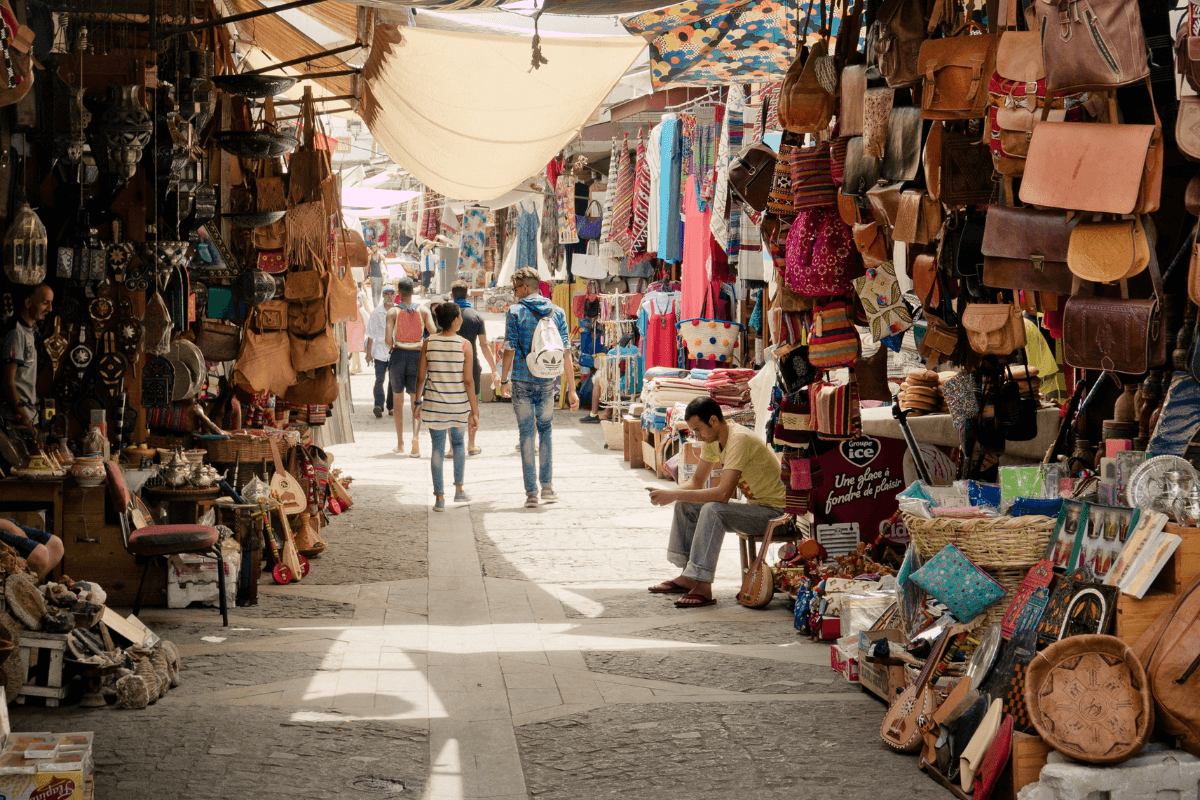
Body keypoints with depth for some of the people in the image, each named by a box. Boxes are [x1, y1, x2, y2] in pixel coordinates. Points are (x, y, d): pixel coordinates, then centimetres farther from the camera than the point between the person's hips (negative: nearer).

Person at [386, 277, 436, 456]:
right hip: (417, 355, 1)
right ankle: (415, 436, -18)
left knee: (398, 400, 14)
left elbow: (388, 338, -15)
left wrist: (391, 348, 6)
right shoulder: (423, 311, 0)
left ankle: (400, 443, 18)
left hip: (398, 355, -1)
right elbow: (433, 332, -10)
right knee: (416, 401, 5)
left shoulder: (393, 311, -5)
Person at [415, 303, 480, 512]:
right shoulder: (464, 345, -9)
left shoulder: (428, 343, -4)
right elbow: (468, 381, -9)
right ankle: (459, 490, 24)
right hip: (459, 404, 0)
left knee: (437, 448, 7)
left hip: (434, 404, 1)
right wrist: (474, 411, -4)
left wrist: (418, 402, 12)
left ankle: (439, 497, 5)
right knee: (458, 442, 22)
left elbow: (421, 376, -1)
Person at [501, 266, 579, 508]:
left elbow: (510, 350, -9)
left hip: (522, 381, -3)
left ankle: (531, 492, 3)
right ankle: (547, 486, 14)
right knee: (545, 430, 19)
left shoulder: (516, 311, -6)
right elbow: (565, 353, 3)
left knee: (526, 434, 3)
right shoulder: (557, 312, 4)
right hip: (548, 382, 3)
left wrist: (503, 379, 4)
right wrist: (571, 389, 6)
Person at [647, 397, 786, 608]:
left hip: (775, 510, -10)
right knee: (685, 506, 4)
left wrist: (675, 495, -28)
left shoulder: (739, 439, -26)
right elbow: (697, 483, 11)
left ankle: (703, 587, -28)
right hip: (754, 505, 10)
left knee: (712, 510, -31)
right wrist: (668, 494, -10)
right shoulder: (712, 439, 2)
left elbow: (723, 494, -33)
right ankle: (688, 577, 5)